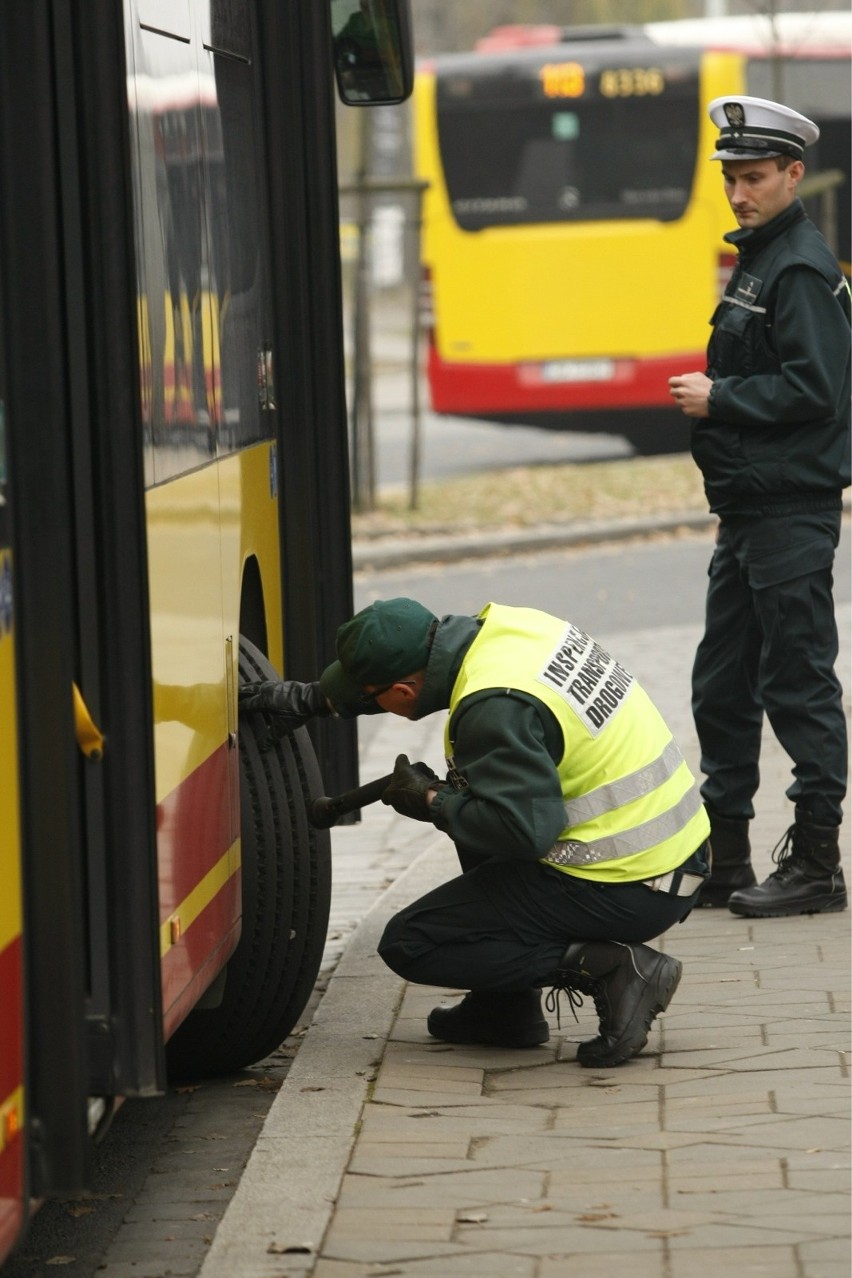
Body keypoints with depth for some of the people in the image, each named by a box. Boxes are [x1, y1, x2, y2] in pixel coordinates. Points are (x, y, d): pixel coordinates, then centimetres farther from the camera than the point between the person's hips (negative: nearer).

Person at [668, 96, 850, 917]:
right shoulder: (757, 261, 17)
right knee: (723, 686, 13)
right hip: (748, 509, 10)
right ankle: (724, 860, 20)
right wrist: (711, 399, 11)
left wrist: (719, 399, -15)